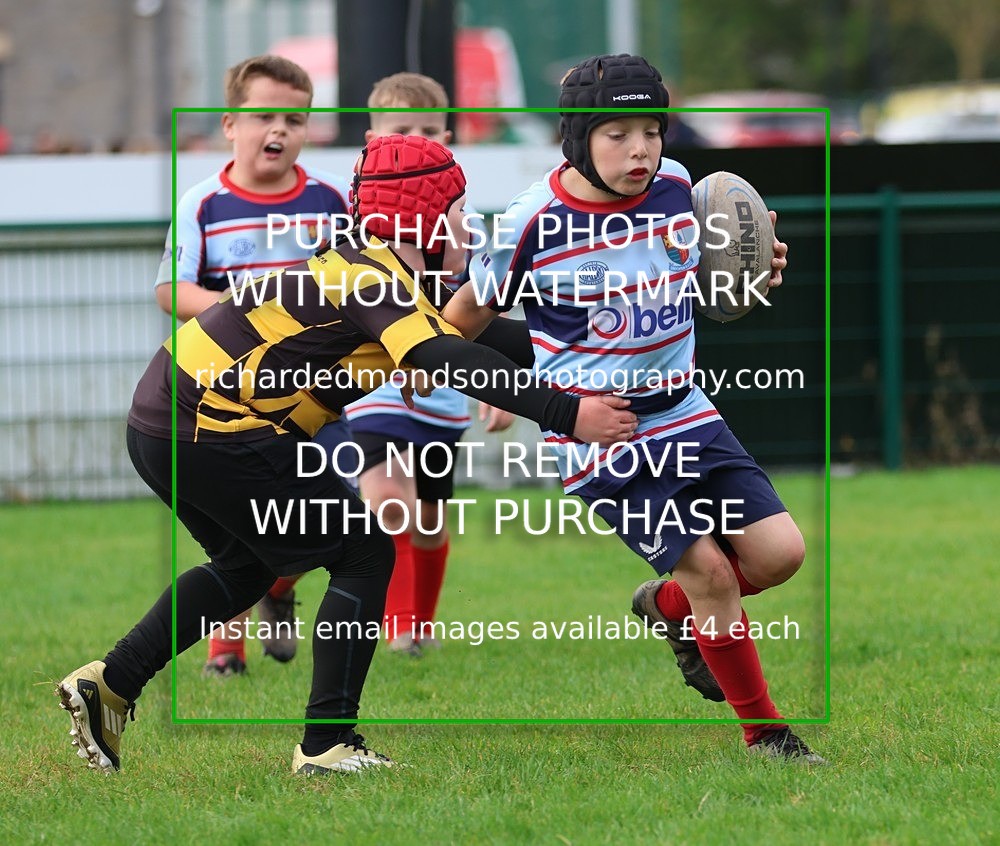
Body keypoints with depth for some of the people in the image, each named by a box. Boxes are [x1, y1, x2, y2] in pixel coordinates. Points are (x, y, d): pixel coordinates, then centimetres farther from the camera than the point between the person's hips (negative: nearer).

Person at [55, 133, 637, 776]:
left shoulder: (361, 267, 15)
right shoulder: (375, 278, -15)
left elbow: (472, 332, 22)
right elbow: (452, 360, -31)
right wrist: (566, 415, -35)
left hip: (160, 420, 10)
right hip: (214, 429, -10)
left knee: (247, 565, 29)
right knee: (365, 554, -2)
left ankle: (110, 684, 23)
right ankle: (327, 744, -3)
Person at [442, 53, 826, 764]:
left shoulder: (675, 186, -1)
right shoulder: (533, 223, -16)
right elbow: (468, 315, -1)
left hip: (683, 412, 6)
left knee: (779, 552, -5)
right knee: (711, 570, -12)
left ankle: (670, 607, 26)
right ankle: (763, 731, 6)